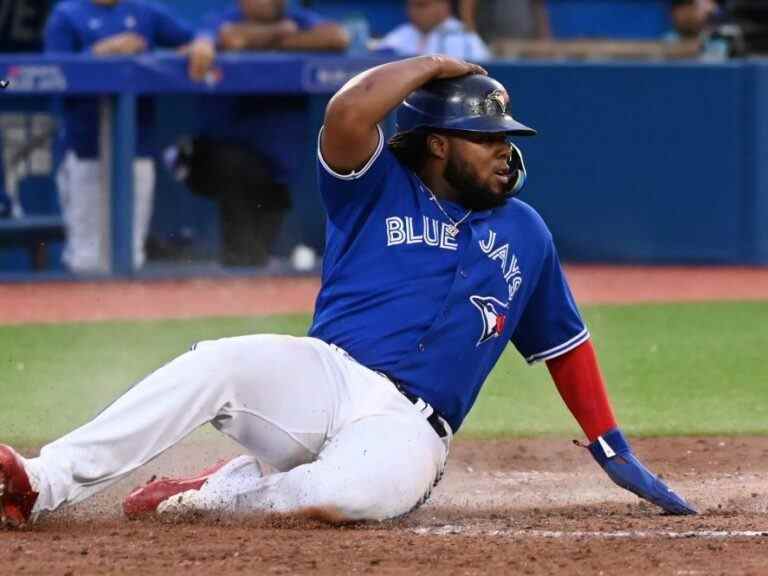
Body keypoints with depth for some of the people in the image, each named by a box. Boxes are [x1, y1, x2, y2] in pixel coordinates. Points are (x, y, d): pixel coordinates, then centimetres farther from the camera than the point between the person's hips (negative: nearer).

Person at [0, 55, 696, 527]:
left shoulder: (523, 232, 19)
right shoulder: (378, 188, 8)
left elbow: (563, 342, 26)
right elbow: (348, 112, -14)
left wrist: (614, 451, 23)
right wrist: (436, 66, 0)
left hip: (406, 426, 1)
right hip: (321, 374, -1)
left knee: (344, 494, -38)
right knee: (215, 365, -33)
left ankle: (215, 493, -12)